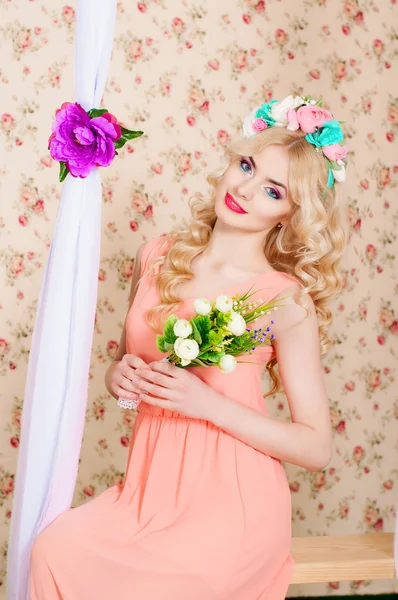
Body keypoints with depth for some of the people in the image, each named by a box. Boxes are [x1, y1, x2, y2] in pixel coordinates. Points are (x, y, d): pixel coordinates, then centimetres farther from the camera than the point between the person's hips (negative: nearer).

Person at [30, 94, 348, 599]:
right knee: (53, 549, -19)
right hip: (151, 489, 4)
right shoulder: (157, 258, 2)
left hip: (231, 506, -4)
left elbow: (317, 448, -9)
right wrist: (119, 376, -6)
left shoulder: (287, 301, -11)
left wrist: (210, 403, -19)